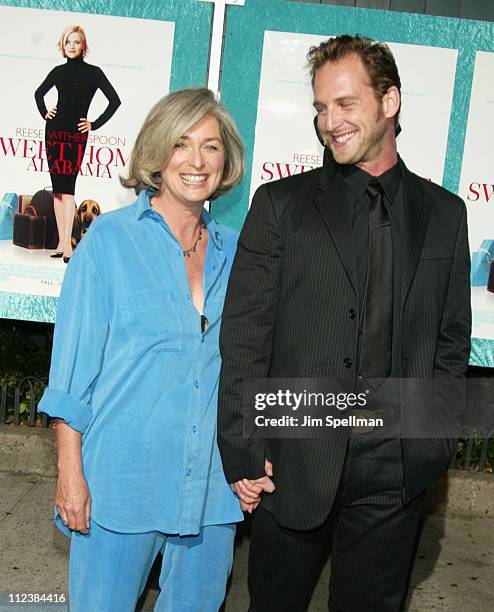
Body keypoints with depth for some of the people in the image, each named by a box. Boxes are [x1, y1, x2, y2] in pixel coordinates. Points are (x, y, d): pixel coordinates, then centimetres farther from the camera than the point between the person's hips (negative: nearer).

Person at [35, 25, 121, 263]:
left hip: (76, 135, -4)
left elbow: (114, 101, -1)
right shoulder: (59, 71, 11)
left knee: (67, 187, -12)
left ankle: (67, 244, -13)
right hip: (54, 132, 4)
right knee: (57, 188, 3)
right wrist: (44, 113, 10)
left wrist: (95, 124, -3)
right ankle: (61, 242, 7)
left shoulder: (93, 72, 0)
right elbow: (39, 93, 26)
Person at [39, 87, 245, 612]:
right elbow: (74, 363, -6)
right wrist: (70, 472, -8)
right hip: (122, 478, -3)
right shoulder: (109, 239, -7)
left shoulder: (234, 251, 4)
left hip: (213, 485, 4)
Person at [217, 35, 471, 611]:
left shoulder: (443, 212, 6)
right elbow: (243, 337, -5)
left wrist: (428, 432, 1)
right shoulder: (281, 203, -2)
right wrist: (242, 452, -8)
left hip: (396, 469, 2)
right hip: (295, 463, -1)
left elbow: (453, 337, 11)